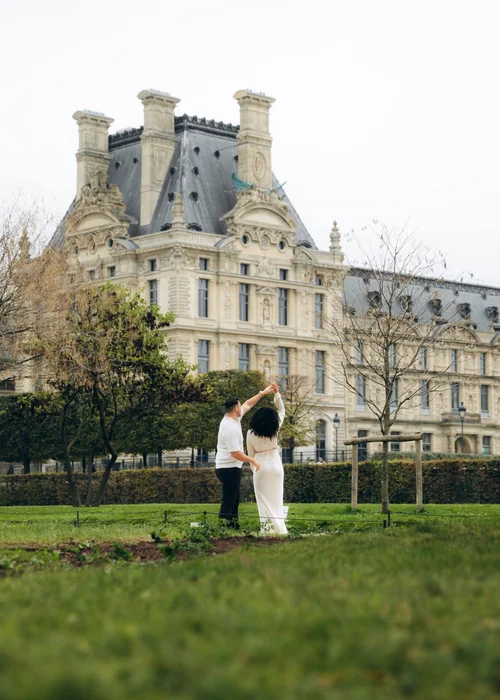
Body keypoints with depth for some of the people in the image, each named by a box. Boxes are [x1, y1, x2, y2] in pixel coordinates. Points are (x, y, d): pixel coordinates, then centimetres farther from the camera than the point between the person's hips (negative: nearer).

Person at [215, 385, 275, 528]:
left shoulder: (232, 419, 6)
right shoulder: (231, 428, -23)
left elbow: (248, 404, 21)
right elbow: (235, 453, -25)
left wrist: (262, 393, 25)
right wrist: (253, 461, -15)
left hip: (227, 468, 10)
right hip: (230, 469, -10)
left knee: (234, 501, 15)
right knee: (228, 503, -11)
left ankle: (233, 526, 19)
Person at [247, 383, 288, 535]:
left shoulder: (251, 434, -8)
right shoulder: (275, 429, -7)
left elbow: (250, 454, 3)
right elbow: (282, 411, 7)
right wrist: (277, 394, 7)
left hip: (261, 467, -1)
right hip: (275, 465, 1)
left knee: (264, 499, 4)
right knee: (276, 498, 8)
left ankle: (268, 527, -1)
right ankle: (279, 528, 8)